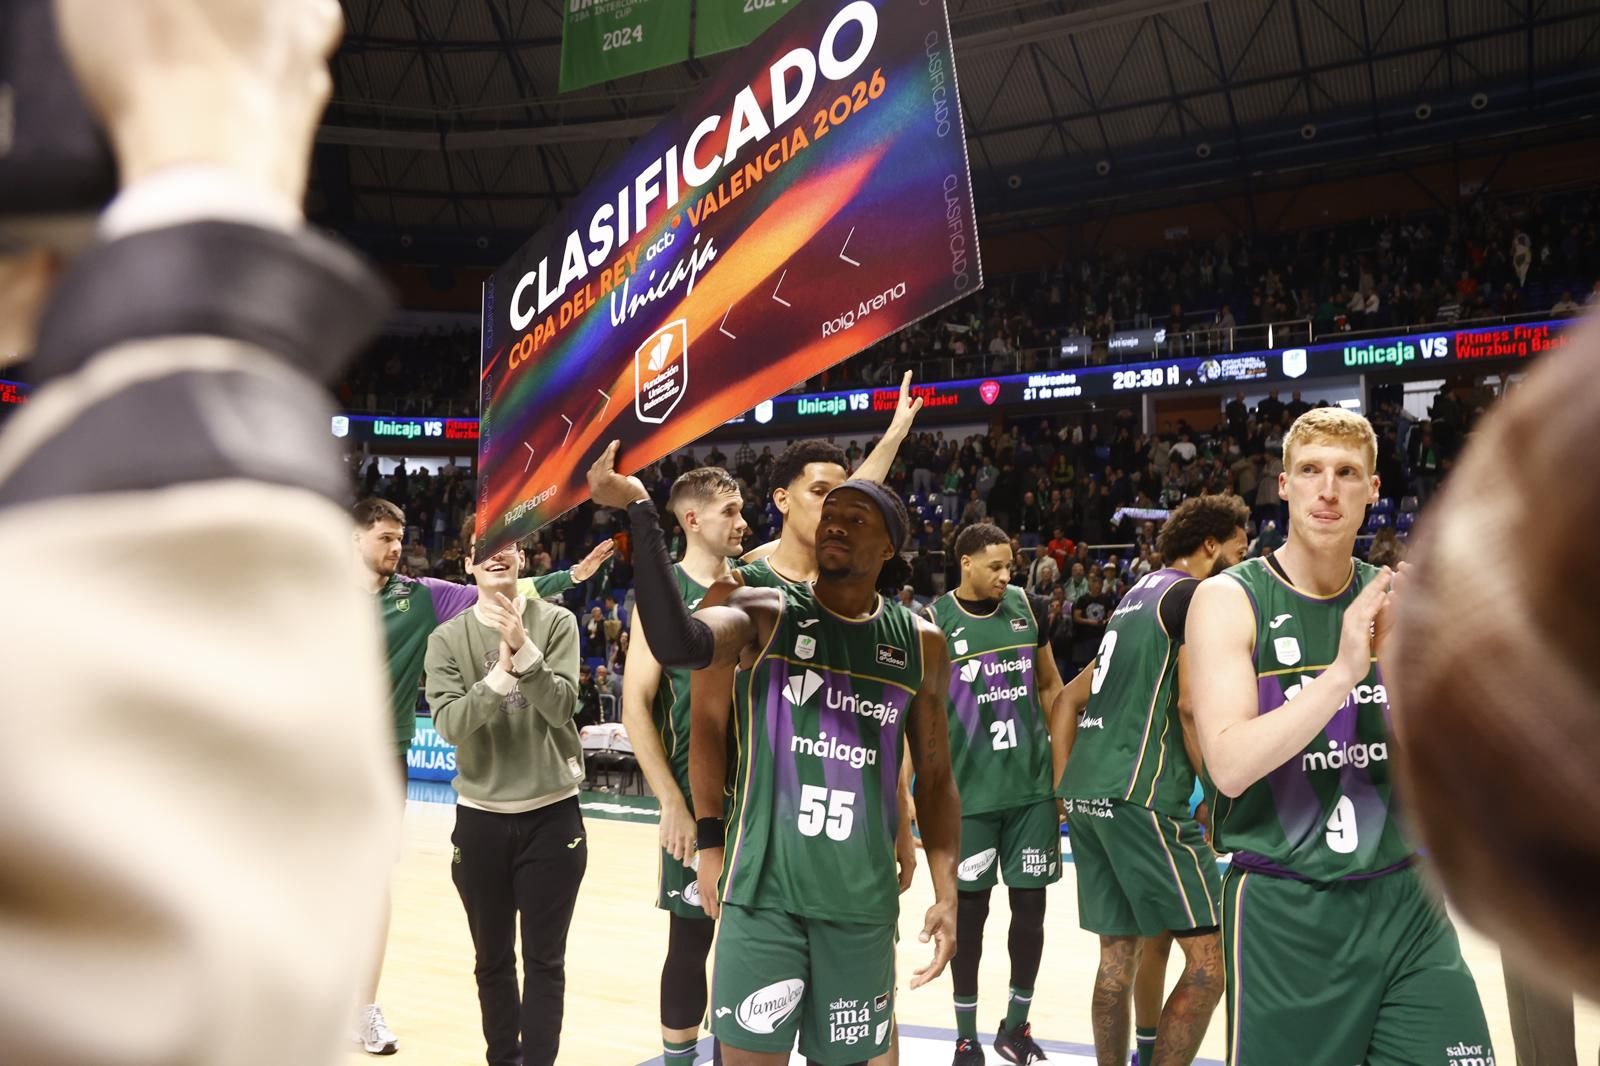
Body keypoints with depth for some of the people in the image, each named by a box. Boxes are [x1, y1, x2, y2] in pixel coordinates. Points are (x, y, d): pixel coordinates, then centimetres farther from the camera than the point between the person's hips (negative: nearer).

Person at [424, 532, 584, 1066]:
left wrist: (524, 650, -27)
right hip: (480, 818, 1)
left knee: (544, 959, 4)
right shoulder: (447, 638, -2)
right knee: (493, 960, 12)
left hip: (552, 815, -1)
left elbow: (562, 706, -13)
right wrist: (501, 675, -26)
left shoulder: (556, 622, -3)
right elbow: (449, 724, -12)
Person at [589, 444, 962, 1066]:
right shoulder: (766, 613, -3)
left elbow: (934, 776, 10)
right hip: (764, 887, -3)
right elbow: (678, 644, -25)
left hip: (863, 899, 3)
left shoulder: (919, 643, 6)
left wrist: (947, 892, 4)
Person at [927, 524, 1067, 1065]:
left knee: (1030, 904, 8)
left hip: (1034, 784, 3)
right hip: (968, 791, -3)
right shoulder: (933, 622, -7)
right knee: (969, 908, 5)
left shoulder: (1028, 607, 4)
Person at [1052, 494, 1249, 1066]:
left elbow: (1068, 701, 26)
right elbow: (1192, 707, -15)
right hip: (1140, 794, -9)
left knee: (1118, 955, 14)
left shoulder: (1136, 598, 24)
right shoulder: (1196, 595, -2)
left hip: (1086, 792, 9)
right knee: (1210, 959, -4)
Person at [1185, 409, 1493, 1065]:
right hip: (1284, 912, -3)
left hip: (1404, 904, 4)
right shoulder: (1229, 601, -8)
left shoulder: (1393, 599, 5)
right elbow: (1230, 767, -19)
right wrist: (1343, 671, -26)